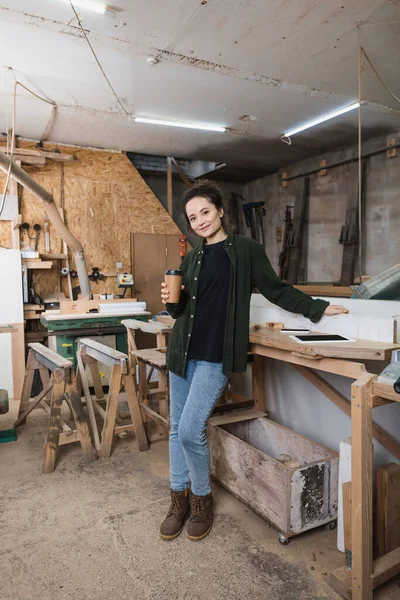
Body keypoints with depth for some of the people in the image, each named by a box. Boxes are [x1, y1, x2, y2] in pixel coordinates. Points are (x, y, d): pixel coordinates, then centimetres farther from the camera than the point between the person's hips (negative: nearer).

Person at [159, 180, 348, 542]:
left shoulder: (247, 250, -2)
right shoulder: (191, 258, 11)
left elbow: (276, 291, 4)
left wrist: (318, 308, 2)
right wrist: (171, 302, -5)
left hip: (215, 357, -5)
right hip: (182, 353, 6)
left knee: (191, 431, -10)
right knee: (178, 430, 11)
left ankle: (202, 500, 17)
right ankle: (180, 501, 30)